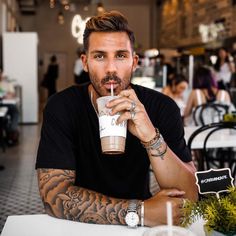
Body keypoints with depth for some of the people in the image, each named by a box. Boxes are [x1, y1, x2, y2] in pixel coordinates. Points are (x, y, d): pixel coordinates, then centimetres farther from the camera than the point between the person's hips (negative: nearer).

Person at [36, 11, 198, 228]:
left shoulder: (162, 107, -10)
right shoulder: (62, 107, -13)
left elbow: (188, 197, -14)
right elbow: (54, 195, -20)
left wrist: (151, 137, -30)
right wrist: (141, 212, -27)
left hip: (139, 228, 2)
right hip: (81, 227, -1)